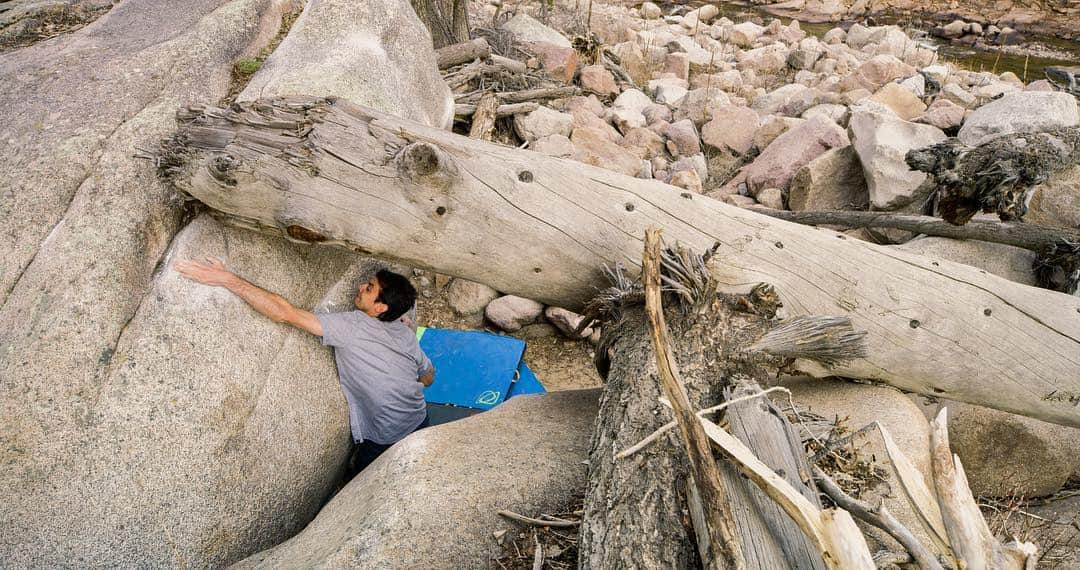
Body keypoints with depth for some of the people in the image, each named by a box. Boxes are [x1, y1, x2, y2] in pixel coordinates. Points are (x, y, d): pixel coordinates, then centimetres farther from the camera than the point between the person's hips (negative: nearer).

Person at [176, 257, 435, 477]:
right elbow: (428, 377, 11)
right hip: (421, 429, 6)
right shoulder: (405, 333, -2)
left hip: (384, 444, -6)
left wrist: (229, 279, -26)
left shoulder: (354, 325, -21)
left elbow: (286, 314, -27)